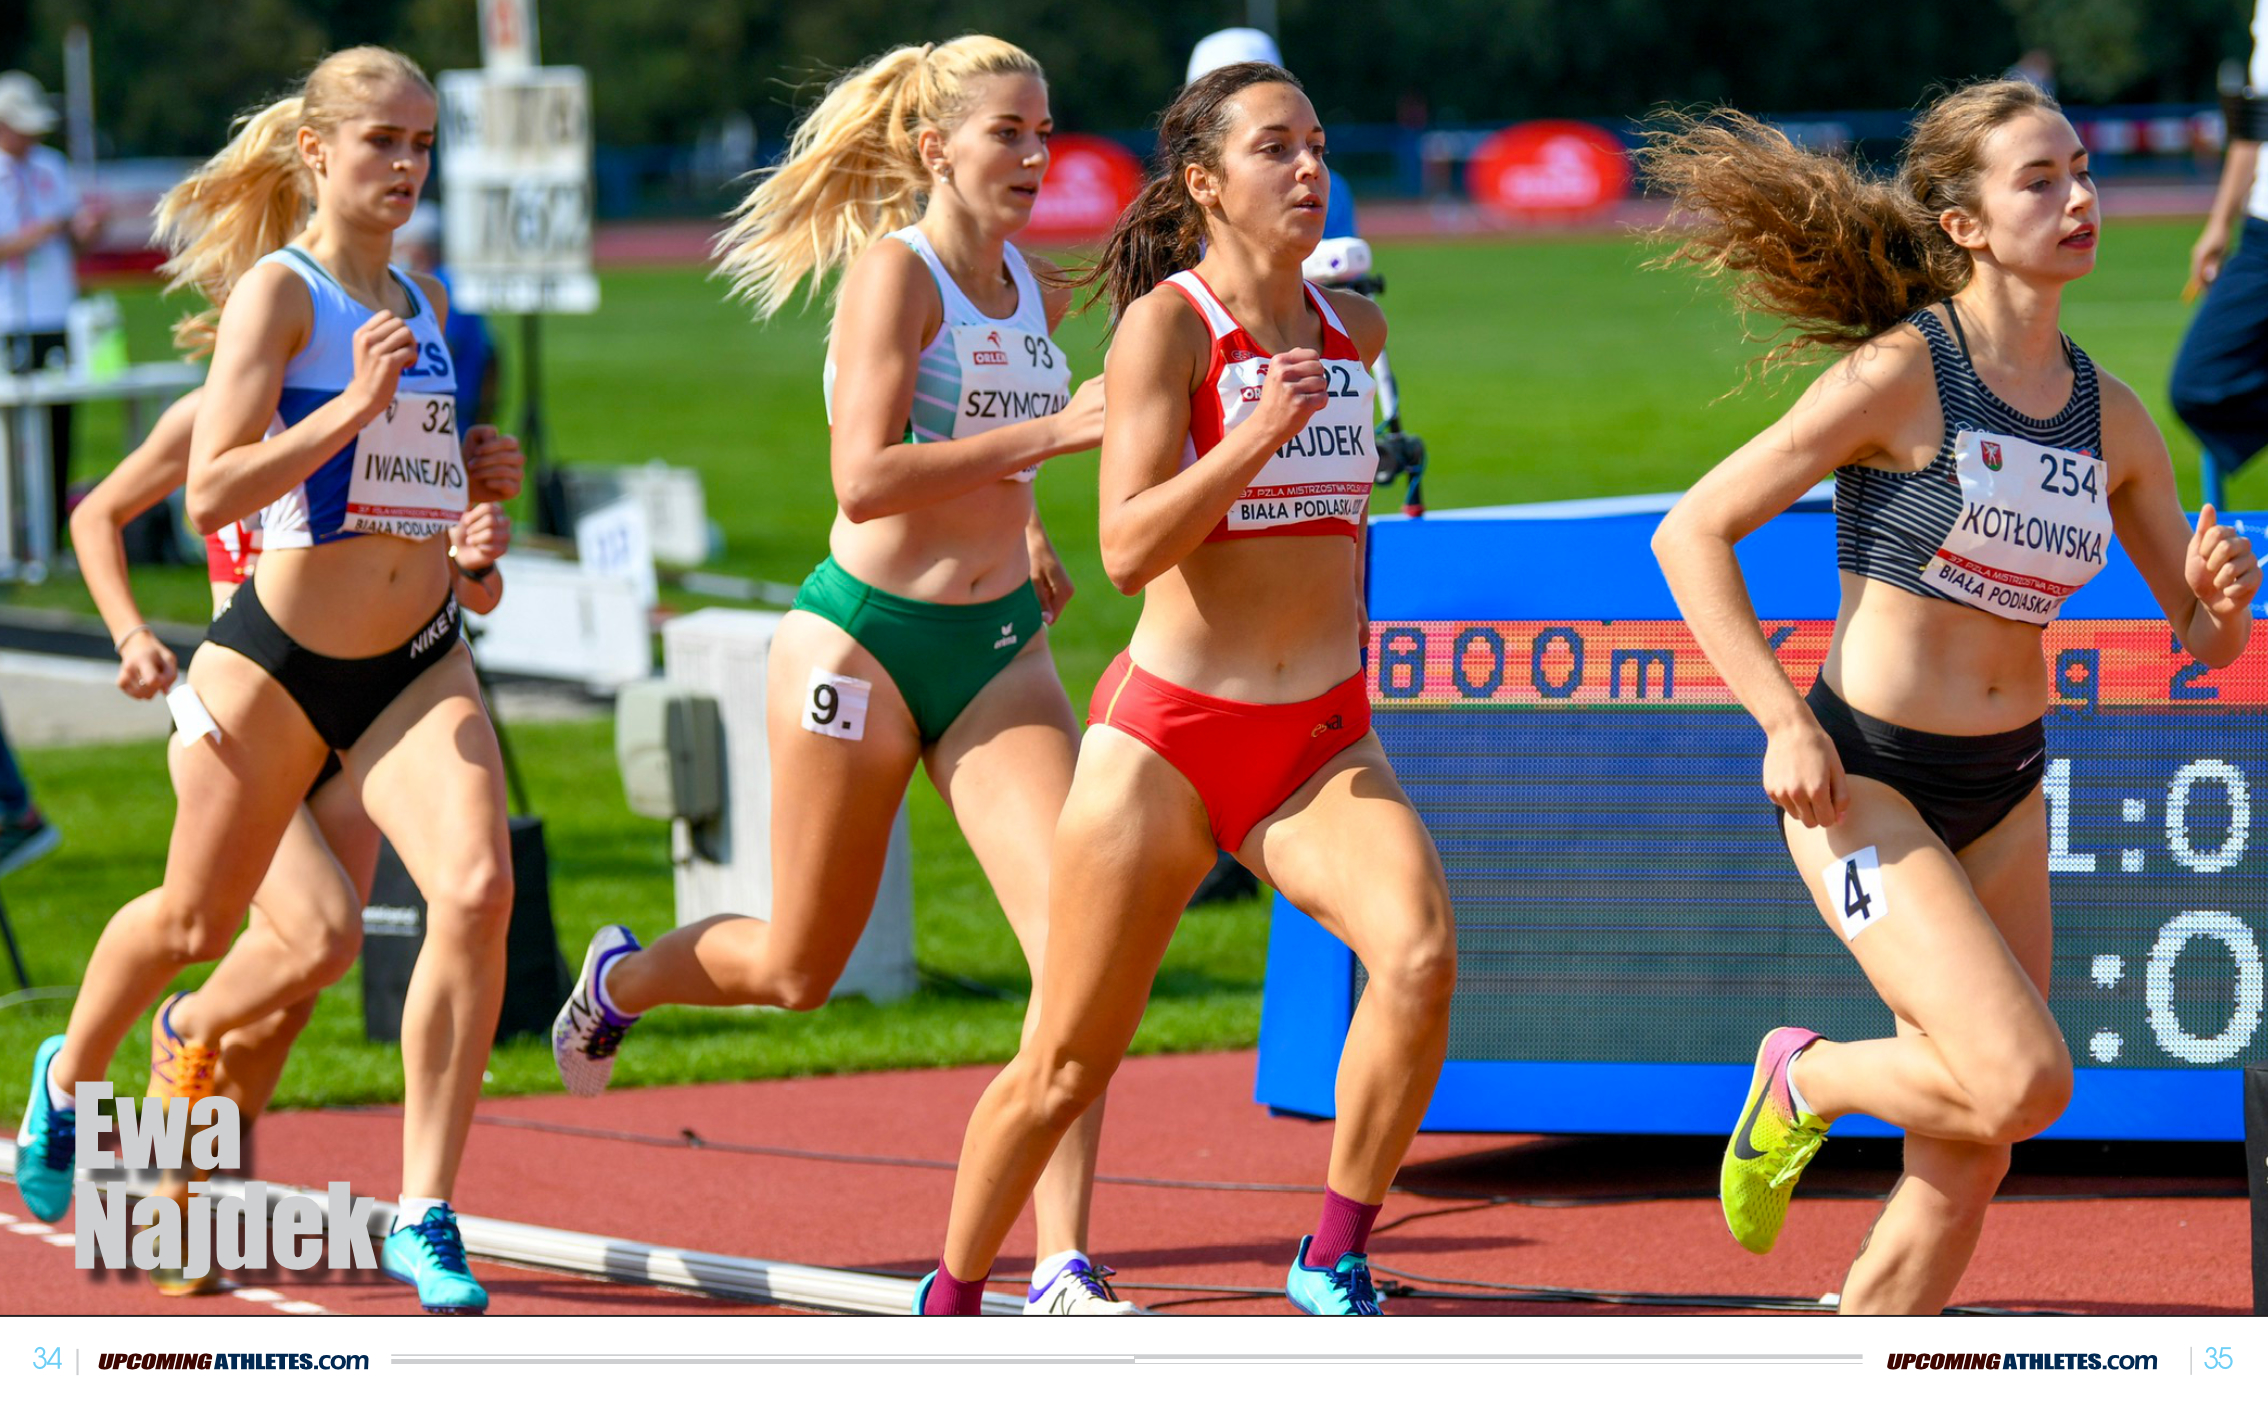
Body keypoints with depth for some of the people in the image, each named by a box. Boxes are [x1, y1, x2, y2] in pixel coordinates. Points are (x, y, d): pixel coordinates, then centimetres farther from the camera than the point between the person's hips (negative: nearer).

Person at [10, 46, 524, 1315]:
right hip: (280, 659, -4)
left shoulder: (425, 303, 10)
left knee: (478, 889, -20)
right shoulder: (277, 290, -10)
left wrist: (478, 480, 5)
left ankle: (426, 1219, -13)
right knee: (197, 924, 12)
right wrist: (356, 404, -27)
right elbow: (211, 493, -20)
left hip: (420, 660, 4)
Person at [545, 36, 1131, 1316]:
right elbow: (864, 478, -27)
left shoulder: (1040, 294, 7)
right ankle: (624, 978, 46)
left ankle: (1065, 1269, -16)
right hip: (866, 638, -5)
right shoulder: (894, 271, -14)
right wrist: (1048, 435, -31)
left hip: (1001, 646, 5)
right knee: (797, 971, 11)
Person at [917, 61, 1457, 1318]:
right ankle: (951, 1299, 27)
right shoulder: (1167, 323, -10)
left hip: (1323, 745, 4)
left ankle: (1334, 1261, -14)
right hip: (1167, 738, -4)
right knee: (1065, 1068, 4)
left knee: (1419, 952, -26)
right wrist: (1258, 436, -28)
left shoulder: (1353, 328, 8)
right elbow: (1127, 547, -20)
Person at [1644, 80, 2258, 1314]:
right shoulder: (1901, 375, -14)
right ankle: (1804, 1080, 8)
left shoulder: (2109, 419, 4)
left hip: (2003, 796, 6)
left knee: (1968, 1160, 6)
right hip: (1861, 781, -6)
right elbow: (1691, 532, -13)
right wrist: (1783, 721, -19)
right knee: (2023, 1082, -21)